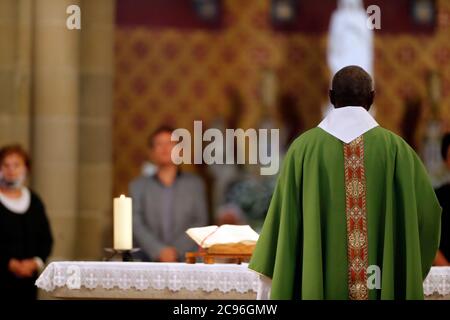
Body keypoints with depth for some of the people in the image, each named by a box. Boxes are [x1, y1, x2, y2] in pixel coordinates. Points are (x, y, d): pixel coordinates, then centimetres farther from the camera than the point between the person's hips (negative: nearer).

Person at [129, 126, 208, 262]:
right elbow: (136, 225, 3)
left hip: (184, 260, 0)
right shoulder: (138, 186, 15)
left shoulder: (194, 184, 16)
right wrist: (159, 251, -12)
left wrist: (177, 250, -8)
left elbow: (200, 223, 7)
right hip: (149, 260, 0)